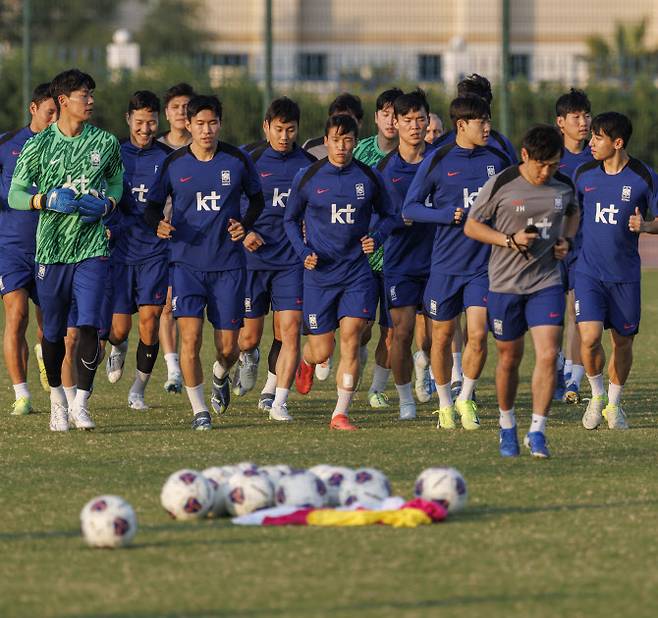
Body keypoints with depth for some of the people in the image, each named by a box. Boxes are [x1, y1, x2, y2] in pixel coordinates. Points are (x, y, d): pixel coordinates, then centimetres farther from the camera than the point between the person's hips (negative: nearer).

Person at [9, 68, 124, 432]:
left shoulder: (105, 142, 4)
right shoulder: (38, 146, -1)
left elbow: (116, 183, 19)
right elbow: (15, 195, 1)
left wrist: (106, 205, -3)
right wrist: (48, 201, -16)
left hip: (92, 249, 0)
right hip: (50, 248, 0)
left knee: (89, 326, -14)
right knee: (53, 332, 8)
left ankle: (80, 404, -9)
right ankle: (57, 397, 29)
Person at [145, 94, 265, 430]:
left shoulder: (237, 161, 1)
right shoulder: (174, 164, 0)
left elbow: (257, 198, 17)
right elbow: (152, 205, 7)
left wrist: (245, 226, -2)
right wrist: (158, 224, -16)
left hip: (228, 264, 1)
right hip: (186, 261, -1)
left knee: (228, 347, 3)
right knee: (190, 336, -15)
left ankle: (220, 377, 39)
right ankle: (199, 410, -2)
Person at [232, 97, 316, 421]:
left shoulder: (309, 164, 4)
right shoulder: (250, 161, -1)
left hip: (292, 260, 1)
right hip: (253, 258, -1)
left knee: (289, 330, -10)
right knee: (249, 336, 4)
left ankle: (276, 398, -2)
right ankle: (247, 357, 40)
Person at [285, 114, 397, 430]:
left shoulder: (369, 178, 0)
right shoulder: (307, 178, -3)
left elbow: (388, 215, 14)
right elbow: (291, 219, 10)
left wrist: (376, 237, -6)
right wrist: (303, 252, -6)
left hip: (357, 271, 0)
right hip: (319, 274, 0)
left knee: (350, 338, -13)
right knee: (322, 351, 3)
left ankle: (341, 413, -7)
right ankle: (306, 362, 42)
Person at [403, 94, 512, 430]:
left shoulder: (498, 160, 4)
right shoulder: (437, 162, -5)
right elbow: (409, 208, -3)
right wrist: (449, 215, -16)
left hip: (484, 265, 1)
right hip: (445, 266, -1)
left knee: (478, 334, -11)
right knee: (442, 336, 7)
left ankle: (466, 399, 10)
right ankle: (444, 405, 24)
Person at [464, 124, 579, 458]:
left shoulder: (564, 185, 1)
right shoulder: (500, 185, -11)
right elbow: (471, 226, -4)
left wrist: (567, 239, 4)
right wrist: (510, 240, -17)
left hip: (547, 282, 2)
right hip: (505, 283, -2)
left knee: (548, 355, -13)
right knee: (509, 357, 9)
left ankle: (537, 431, -7)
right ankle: (507, 427, 30)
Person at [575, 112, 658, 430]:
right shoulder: (584, 174, 2)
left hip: (626, 274, -1)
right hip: (589, 270, 1)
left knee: (622, 341, 7)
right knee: (590, 337, -14)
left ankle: (614, 404, 28)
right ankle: (597, 395, 11)